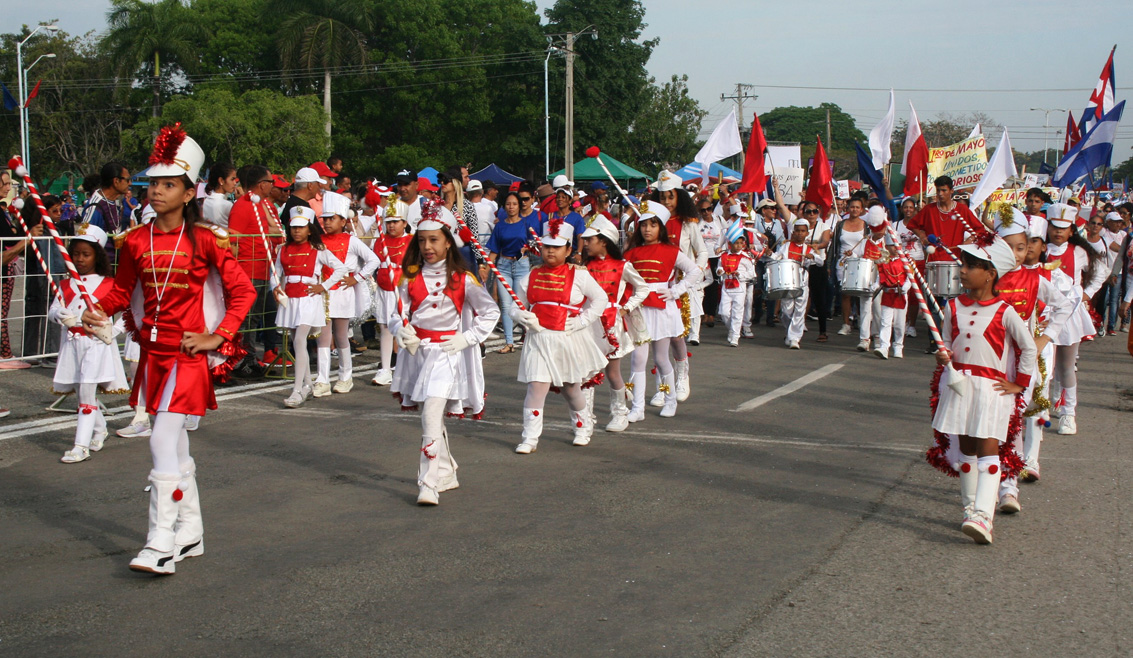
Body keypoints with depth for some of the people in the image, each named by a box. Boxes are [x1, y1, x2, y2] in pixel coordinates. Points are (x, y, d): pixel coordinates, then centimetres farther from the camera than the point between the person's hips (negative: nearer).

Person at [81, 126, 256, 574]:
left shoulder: (205, 241, -7)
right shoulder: (136, 241, 5)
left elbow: (243, 291, -3)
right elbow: (122, 289, 14)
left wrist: (218, 337, -9)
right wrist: (100, 311, -7)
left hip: (187, 353, -5)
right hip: (152, 351, 5)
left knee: (163, 442, -14)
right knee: (176, 447, 13)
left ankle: (162, 545, -9)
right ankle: (189, 535, 25)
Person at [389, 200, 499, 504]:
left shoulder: (462, 279, -5)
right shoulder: (411, 278, 4)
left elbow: (491, 311, 2)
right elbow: (397, 313, 9)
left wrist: (467, 338, -7)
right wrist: (402, 331, -12)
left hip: (447, 352, -5)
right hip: (418, 352, 5)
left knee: (431, 415, -18)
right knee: (431, 418, 14)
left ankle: (429, 485, -18)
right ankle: (447, 475, 32)